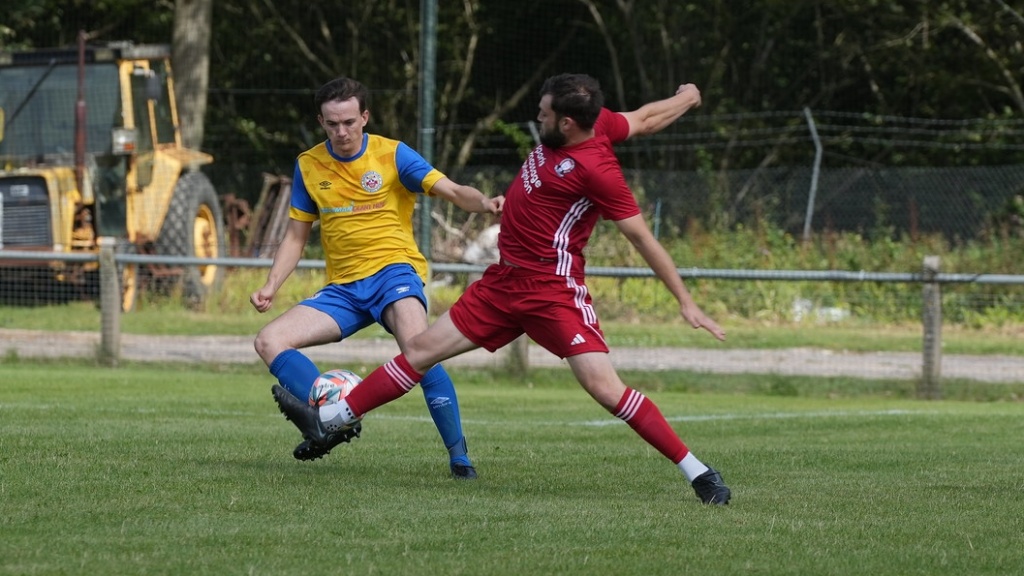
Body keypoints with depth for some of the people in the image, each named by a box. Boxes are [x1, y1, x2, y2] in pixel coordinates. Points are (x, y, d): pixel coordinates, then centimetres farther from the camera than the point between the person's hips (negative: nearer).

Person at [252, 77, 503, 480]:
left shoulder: (392, 155, -4)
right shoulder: (308, 166, 7)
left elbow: (454, 192, -14)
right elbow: (296, 237, 15)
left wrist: (485, 203, -36)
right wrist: (270, 287, 0)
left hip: (393, 269, -5)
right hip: (343, 287, 5)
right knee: (269, 341, -13)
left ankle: (458, 454, -25)